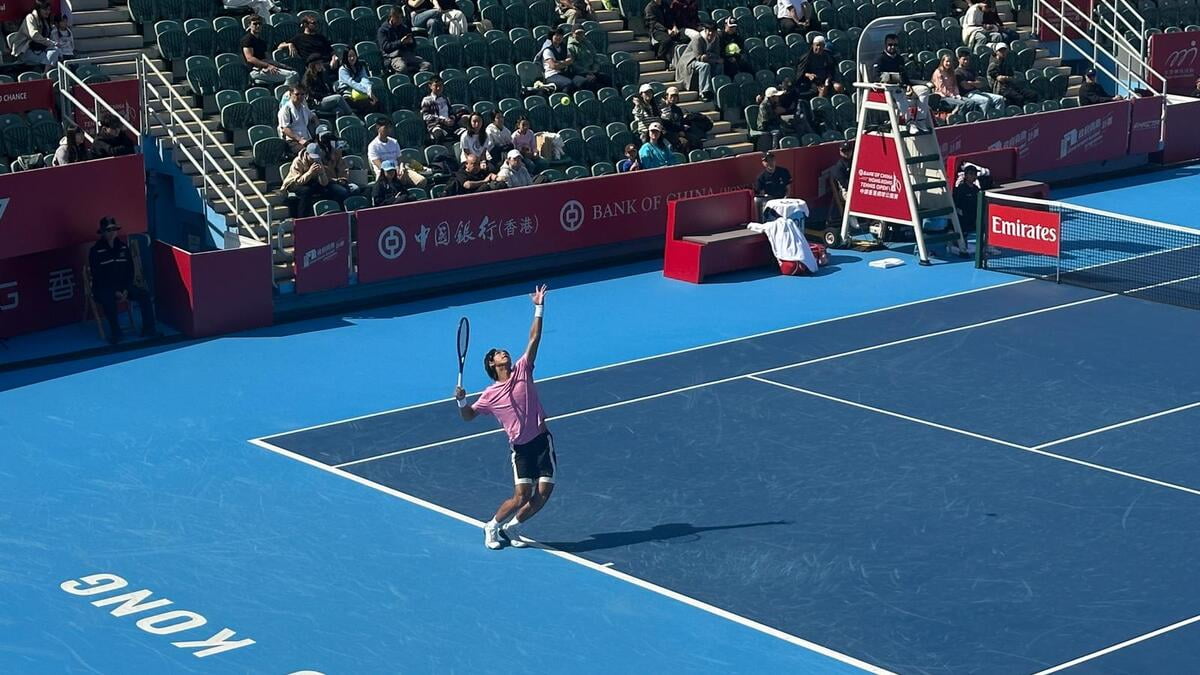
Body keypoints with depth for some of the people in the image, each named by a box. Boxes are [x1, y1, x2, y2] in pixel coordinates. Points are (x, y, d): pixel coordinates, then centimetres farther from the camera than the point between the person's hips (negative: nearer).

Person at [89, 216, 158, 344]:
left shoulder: (123, 247, 5)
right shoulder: (96, 251, -10)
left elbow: (130, 271, 7)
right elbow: (98, 277, -13)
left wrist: (126, 290, -8)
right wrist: (114, 292, -18)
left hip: (123, 286, 5)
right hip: (103, 289, -5)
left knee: (144, 295, -15)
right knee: (109, 300, -37)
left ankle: (148, 329, -8)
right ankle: (115, 333, -23)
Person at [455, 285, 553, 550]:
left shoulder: (522, 370, 5)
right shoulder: (490, 395, 2)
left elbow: (534, 339, 0)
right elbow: (468, 416, 11)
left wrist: (539, 308, -7)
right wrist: (461, 401, -10)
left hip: (542, 440, 2)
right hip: (520, 447, -2)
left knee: (543, 493, -6)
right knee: (521, 496, -11)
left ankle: (511, 528, 15)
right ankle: (492, 526, 14)